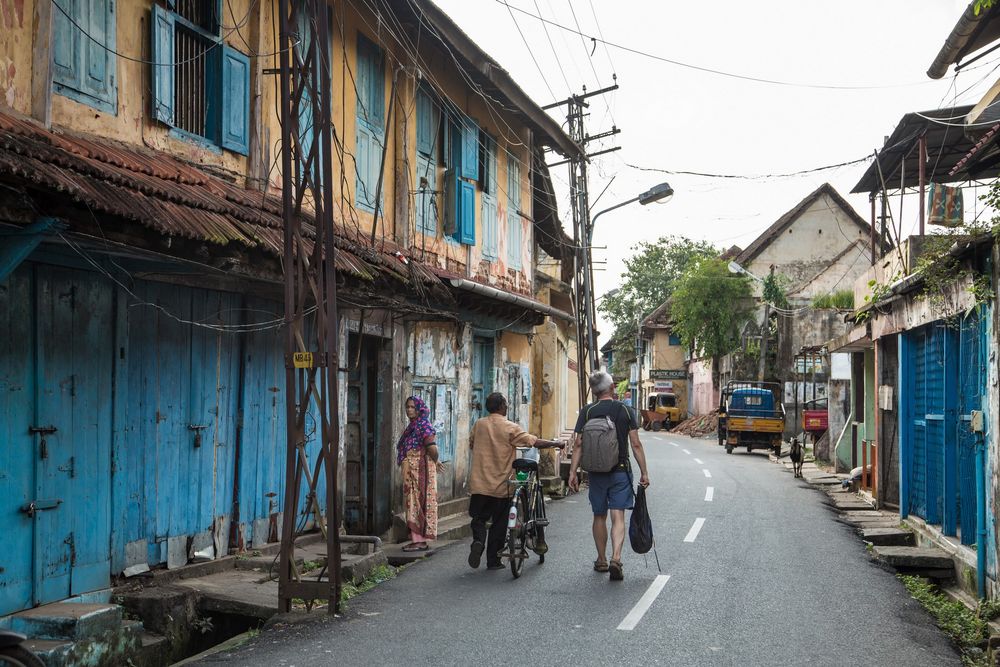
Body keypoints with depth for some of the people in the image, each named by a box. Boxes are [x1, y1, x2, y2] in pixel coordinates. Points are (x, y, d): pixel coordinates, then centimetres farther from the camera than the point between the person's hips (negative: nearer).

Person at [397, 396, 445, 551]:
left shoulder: (424, 426, -14)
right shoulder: (411, 427, 16)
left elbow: (432, 448, -21)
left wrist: (434, 462, -4)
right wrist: (435, 462, 12)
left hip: (421, 470, -9)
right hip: (411, 471, 9)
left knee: (419, 503, -7)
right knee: (413, 503, 10)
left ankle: (420, 540, -4)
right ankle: (417, 539, 15)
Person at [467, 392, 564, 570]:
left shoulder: (478, 425, 2)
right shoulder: (510, 428, -11)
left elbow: (471, 445, 18)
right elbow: (534, 442, -12)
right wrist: (556, 443, 2)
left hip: (479, 483, 3)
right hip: (500, 484, -3)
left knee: (479, 518, 13)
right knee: (499, 522, 10)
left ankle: (478, 540, -16)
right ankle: (493, 560, 14)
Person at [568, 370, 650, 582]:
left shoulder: (587, 412, -2)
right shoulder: (626, 410, -1)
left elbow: (579, 445, -6)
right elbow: (636, 444, -3)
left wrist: (572, 472, -2)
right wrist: (644, 472, 3)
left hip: (596, 472, 1)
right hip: (621, 471, -1)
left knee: (599, 517, 13)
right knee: (618, 517, -2)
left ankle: (601, 561, 23)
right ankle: (615, 559, -19)